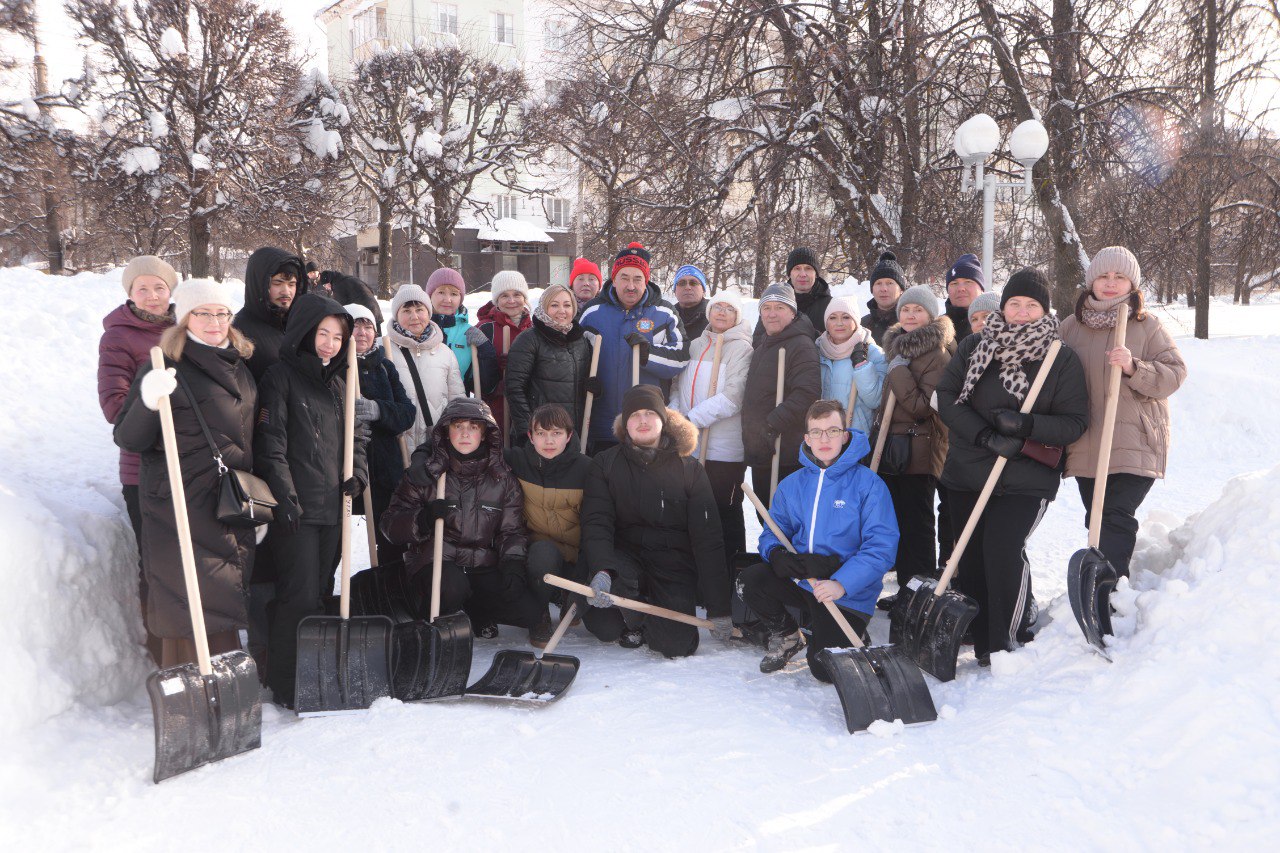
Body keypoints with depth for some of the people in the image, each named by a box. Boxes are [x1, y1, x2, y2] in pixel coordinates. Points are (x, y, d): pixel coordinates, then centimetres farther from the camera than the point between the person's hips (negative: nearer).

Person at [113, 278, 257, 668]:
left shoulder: (239, 365, 12)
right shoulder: (168, 367, -9)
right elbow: (128, 439, -13)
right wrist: (148, 402, -31)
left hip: (231, 504, 7)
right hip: (181, 506, -7)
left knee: (225, 602, 13)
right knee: (190, 604, -7)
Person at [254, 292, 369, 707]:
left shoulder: (338, 383, 17)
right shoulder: (281, 377, -4)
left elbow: (353, 436, 23)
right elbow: (270, 442, -10)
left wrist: (357, 472, 5)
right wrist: (283, 496, -17)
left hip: (332, 506, 7)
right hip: (295, 508, -7)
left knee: (322, 593, 13)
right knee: (299, 596, -7)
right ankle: (286, 685, 3)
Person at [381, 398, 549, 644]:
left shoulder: (502, 478, 7)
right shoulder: (426, 472, 1)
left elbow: (512, 531, 7)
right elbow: (391, 524, -1)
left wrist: (513, 563, -13)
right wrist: (424, 518, -21)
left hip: (484, 568, 3)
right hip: (435, 565, -2)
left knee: (531, 612, -20)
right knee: (451, 585, -38)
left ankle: (471, 611, 9)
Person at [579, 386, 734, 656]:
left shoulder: (689, 470, 1)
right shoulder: (605, 464, 2)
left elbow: (708, 539, -2)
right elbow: (596, 523, -10)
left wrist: (718, 608, -7)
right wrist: (602, 570, -32)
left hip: (674, 563, 0)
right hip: (625, 556, 0)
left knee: (678, 643, -20)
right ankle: (632, 621, 6)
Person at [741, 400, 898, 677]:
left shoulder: (868, 484, -10)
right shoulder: (791, 485, 6)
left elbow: (882, 547, -16)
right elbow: (771, 534, 7)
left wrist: (841, 583, -28)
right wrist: (777, 555, -18)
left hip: (849, 595, -4)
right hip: (799, 581, 4)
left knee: (825, 670, -16)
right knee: (751, 578, -23)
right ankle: (787, 636, 8)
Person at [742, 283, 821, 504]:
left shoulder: (801, 345, -11)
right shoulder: (762, 347, 20)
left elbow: (807, 393, -24)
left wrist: (774, 423, -26)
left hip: (786, 455, -9)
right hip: (759, 452, 9)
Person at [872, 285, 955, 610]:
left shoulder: (938, 353, -11)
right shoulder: (898, 347, 16)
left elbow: (924, 405, -19)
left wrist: (898, 373, -18)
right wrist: (882, 424, 20)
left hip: (919, 452, -9)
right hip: (892, 448, 9)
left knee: (916, 524, -4)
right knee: (899, 521, 13)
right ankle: (906, 587, 22)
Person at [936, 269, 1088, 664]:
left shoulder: (1063, 359, 0)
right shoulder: (973, 346, 6)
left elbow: (1075, 421, -3)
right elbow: (946, 396, 0)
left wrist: (1026, 425, -20)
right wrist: (984, 436, -14)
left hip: (1025, 480, -3)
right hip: (966, 473, 4)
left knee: (1003, 551, -19)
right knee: (970, 558, 6)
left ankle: (1009, 645, -3)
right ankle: (982, 646, 22)